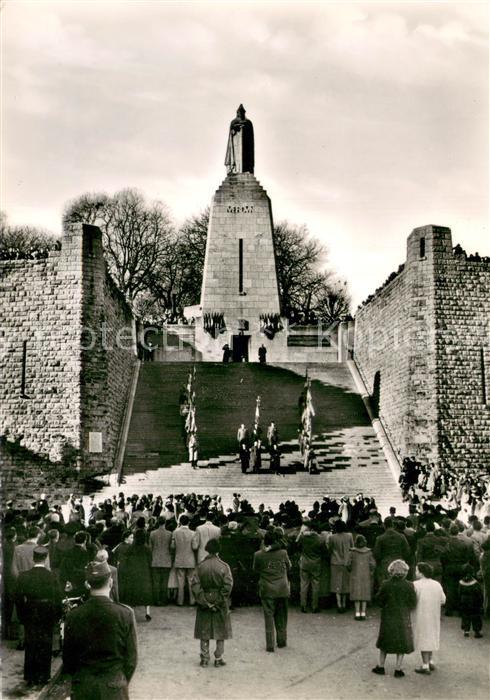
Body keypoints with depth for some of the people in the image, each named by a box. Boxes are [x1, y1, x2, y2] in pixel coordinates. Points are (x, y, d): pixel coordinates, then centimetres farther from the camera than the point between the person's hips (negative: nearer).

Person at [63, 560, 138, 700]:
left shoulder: (74, 616, -9)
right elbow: (131, 658, -7)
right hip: (114, 688, -2)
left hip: (82, 689, 2)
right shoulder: (125, 614, -13)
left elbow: (67, 657, 1)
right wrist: (123, 682, 9)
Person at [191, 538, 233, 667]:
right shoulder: (224, 566, -10)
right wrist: (219, 601, -8)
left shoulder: (200, 566, -5)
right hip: (220, 605, -1)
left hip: (204, 604, 1)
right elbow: (228, 586, -15)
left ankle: (204, 658, 14)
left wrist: (205, 601, -7)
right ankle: (218, 658, 13)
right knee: (221, 632, 11)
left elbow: (195, 585, -9)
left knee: (204, 632, 12)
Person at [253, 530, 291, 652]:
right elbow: (289, 567, 8)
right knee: (281, 616, 16)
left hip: (267, 590, -1)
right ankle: (282, 641, 25)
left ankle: (270, 645, 5)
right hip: (282, 590, 1)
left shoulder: (258, 555, -9)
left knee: (269, 616, 6)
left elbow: (256, 570, 5)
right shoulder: (283, 553, -7)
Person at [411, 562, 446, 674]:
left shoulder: (416, 585, -18)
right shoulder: (437, 584, -1)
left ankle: (425, 666, 6)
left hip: (421, 616, -6)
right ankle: (429, 662, 30)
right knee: (430, 638, 21)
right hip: (433, 617, 6)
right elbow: (443, 600, 6)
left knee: (423, 639, 3)